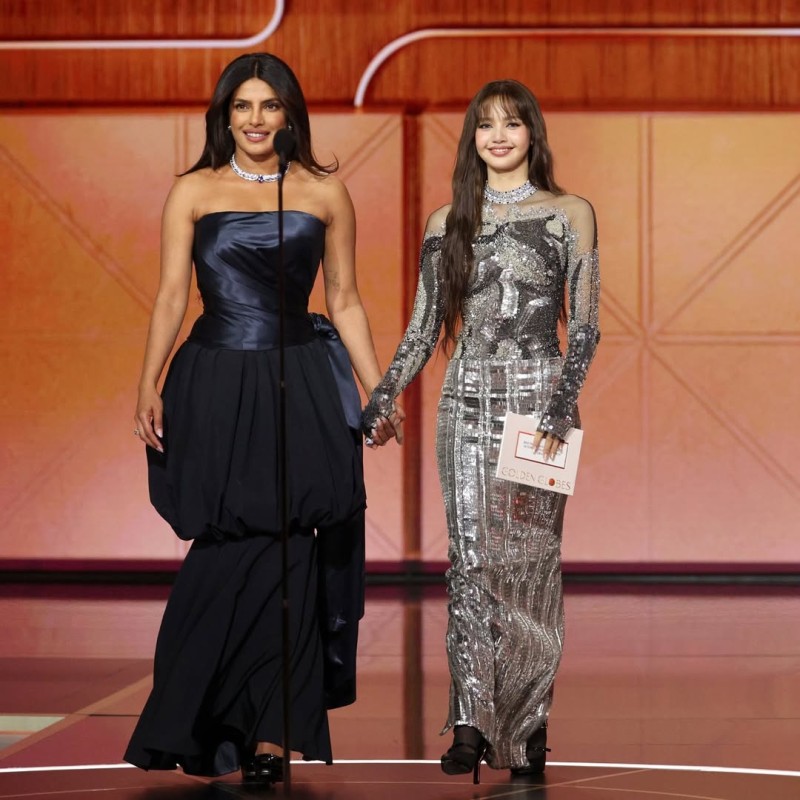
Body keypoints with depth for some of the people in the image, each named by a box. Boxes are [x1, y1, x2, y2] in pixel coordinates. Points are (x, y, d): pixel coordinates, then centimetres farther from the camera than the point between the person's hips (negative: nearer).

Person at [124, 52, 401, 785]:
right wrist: (150, 385, -10)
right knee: (233, 555, -2)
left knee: (284, 558, -3)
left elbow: (344, 302, 11)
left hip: (301, 387, 1)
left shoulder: (325, 193, 8)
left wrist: (376, 391, 6)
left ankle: (270, 737, 4)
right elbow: (171, 295, 1)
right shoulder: (194, 192, 5)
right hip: (217, 387, -1)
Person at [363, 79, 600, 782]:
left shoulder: (569, 215, 3)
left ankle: (529, 725, 6)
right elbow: (424, 328, 12)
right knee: (471, 558, -4)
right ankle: (472, 723, -6)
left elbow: (584, 327, -2)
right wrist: (381, 402, 4)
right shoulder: (448, 223, 10)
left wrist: (561, 407, -14)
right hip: (468, 400, 2)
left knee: (530, 559, -2)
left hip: (539, 395, -2)